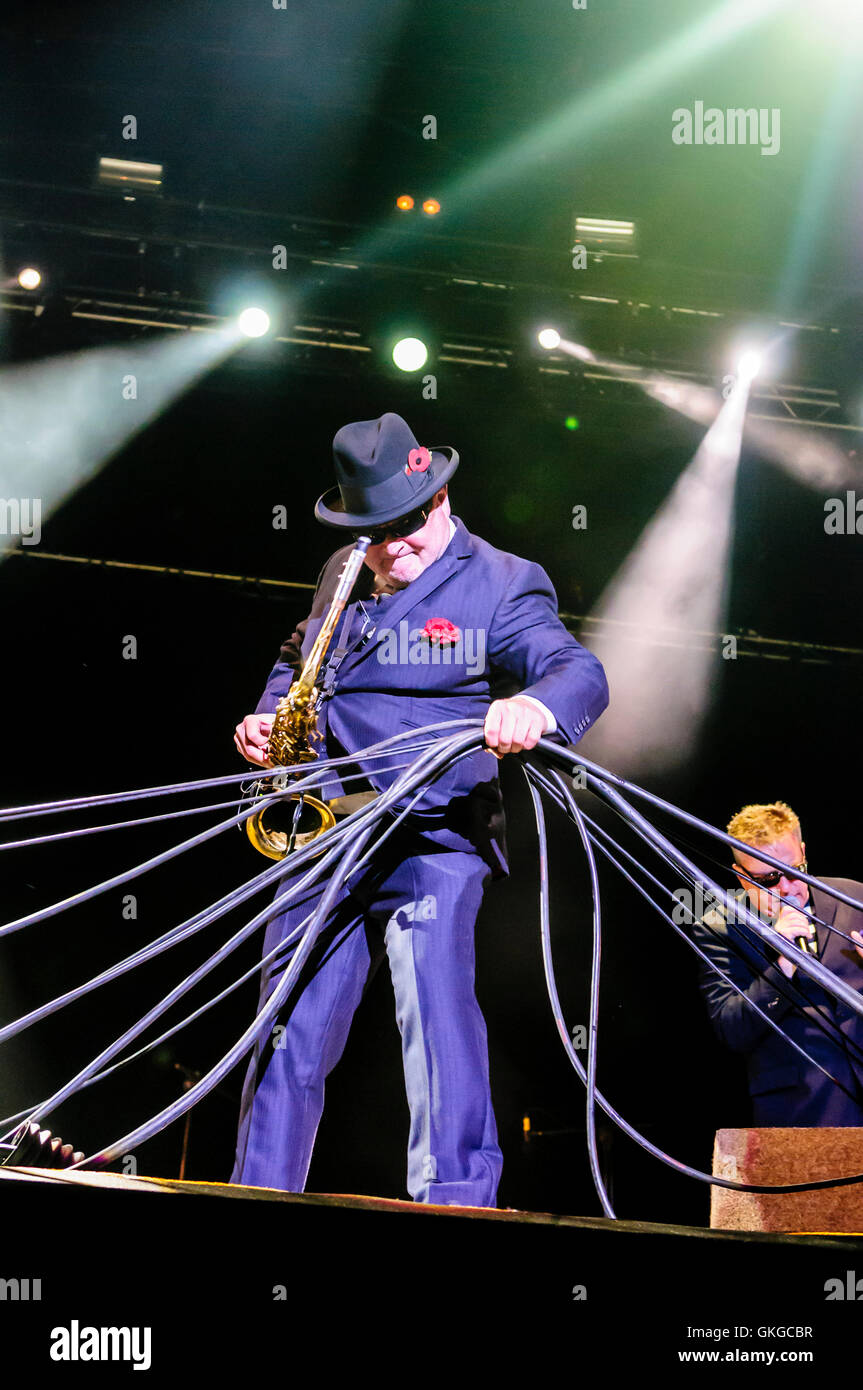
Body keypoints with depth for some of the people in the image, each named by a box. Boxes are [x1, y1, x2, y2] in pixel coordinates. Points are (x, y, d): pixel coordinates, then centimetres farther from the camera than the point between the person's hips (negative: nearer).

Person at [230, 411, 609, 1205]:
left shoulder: (499, 584, -2)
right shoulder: (341, 577, 16)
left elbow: (580, 672, -15)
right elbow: (295, 661, 31)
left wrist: (534, 707, -39)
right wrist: (268, 718, 9)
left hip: (434, 834, -5)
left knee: (434, 994, -24)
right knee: (290, 1030, 6)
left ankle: (457, 1201, -23)